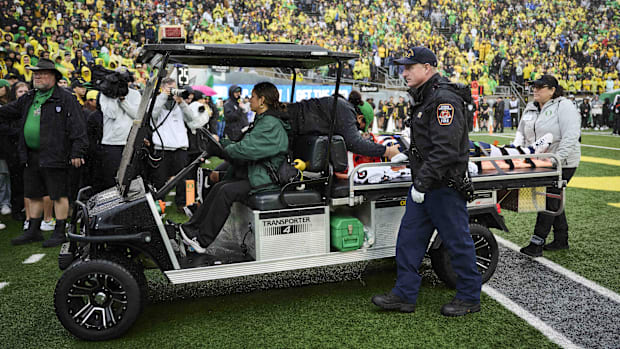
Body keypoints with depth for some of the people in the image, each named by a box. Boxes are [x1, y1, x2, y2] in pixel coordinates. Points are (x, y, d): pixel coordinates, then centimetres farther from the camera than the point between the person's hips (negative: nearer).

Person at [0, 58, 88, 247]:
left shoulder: (65, 98, -7)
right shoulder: (28, 99, 16)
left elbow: (77, 127, -12)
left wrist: (77, 152, -17)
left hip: (54, 157, -7)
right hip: (31, 156, 8)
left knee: (58, 195, 0)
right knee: (34, 195, 15)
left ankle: (60, 232, 8)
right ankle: (34, 231, 26)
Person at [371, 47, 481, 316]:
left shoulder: (445, 99, -17)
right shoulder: (424, 98, 15)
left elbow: (445, 149, -25)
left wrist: (422, 182, -25)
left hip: (444, 185, -10)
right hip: (423, 184, 10)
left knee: (457, 241, 4)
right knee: (409, 238, 10)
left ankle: (469, 298, 20)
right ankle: (404, 294, 19)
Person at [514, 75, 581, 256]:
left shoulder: (564, 106, -11)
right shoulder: (530, 108, 11)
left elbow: (571, 136, -20)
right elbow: (521, 132, 16)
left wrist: (556, 159, -26)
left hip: (562, 164, -7)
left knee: (549, 200, -8)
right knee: (553, 200, 14)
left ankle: (537, 243, -7)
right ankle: (561, 240, 25)